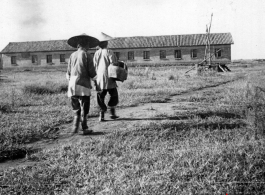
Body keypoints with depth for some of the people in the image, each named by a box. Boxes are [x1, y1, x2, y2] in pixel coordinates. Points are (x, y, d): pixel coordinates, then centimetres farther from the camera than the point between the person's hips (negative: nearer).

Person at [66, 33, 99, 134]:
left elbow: (68, 73, 8)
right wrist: (94, 76, 13)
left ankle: (75, 127, 11)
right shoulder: (87, 55, -5)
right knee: (84, 109, 4)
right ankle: (84, 128, 8)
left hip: (72, 85, 4)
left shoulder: (72, 55, 7)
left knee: (76, 109, 14)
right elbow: (92, 72, -7)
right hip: (83, 85, -4)